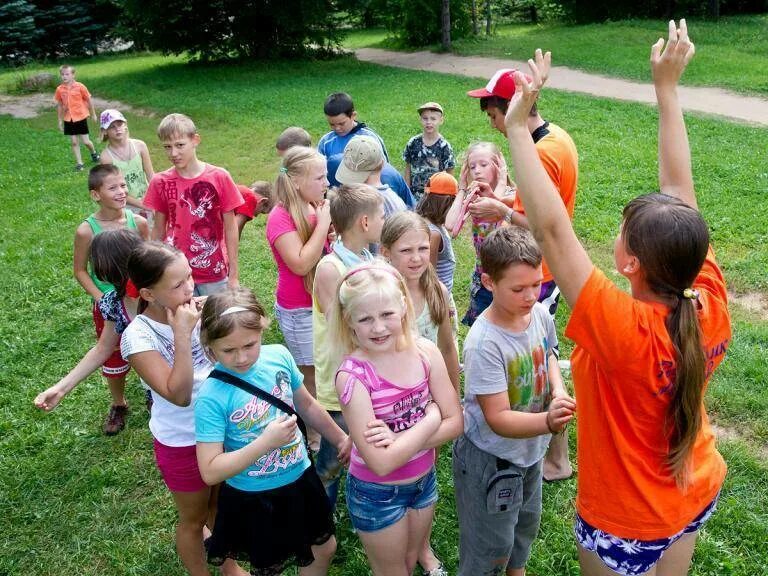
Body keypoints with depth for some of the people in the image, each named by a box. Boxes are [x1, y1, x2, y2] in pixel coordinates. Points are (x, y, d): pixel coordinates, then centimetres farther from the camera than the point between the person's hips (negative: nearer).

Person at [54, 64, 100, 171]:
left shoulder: (80, 86, -10)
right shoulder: (59, 89, -2)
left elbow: (89, 100, -1)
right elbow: (59, 105, 7)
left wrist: (93, 115, 4)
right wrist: (60, 121, 9)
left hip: (81, 118, -3)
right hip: (68, 120, 3)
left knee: (85, 142, 1)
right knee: (74, 142, 6)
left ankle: (94, 153, 32)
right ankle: (79, 163, 14)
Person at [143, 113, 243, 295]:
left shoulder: (219, 177, -8)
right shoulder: (161, 182, -3)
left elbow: (230, 228, -3)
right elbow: (158, 230, 6)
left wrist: (234, 275, -2)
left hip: (215, 274, -1)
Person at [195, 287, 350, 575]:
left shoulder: (279, 356, -13)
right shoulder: (211, 397, -26)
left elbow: (306, 405, 5)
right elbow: (210, 471, -25)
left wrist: (340, 438, 15)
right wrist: (266, 442, -32)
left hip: (300, 477, 4)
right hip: (253, 498, -4)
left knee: (324, 549, 24)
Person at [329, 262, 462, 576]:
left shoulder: (425, 352, -15)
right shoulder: (352, 376, -28)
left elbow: (454, 422, -11)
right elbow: (380, 463, -28)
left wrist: (398, 439, -23)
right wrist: (430, 419, -22)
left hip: (424, 481, 4)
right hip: (377, 494, -4)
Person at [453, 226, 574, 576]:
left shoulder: (540, 314, -13)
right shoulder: (484, 343, -33)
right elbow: (498, 418, -31)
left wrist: (559, 392, -12)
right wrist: (548, 421, -47)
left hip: (530, 447, 7)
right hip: (491, 457, -7)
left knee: (526, 522, 31)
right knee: (491, 544, 11)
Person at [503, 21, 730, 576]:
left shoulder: (624, 331, -39)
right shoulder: (711, 305, -22)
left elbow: (551, 230, -41)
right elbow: (680, 193, -16)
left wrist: (519, 128, -37)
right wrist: (668, 88, -11)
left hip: (626, 520, -5)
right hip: (697, 495, 6)